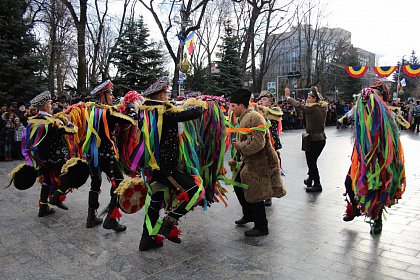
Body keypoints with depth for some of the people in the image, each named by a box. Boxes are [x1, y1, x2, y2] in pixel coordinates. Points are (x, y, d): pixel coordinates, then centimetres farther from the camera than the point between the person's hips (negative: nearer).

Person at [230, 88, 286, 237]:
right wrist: (236, 160, 21)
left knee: (254, 195, -3)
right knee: (238, 185, 18)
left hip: (261, 163, -10)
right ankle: (248, 215, 39)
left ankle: (261, 227, 15)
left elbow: (257, 143, -30)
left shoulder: (254, 117, -20)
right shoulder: (244, 118, 13)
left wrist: (240, 146, -16)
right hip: (250, 162, 10)